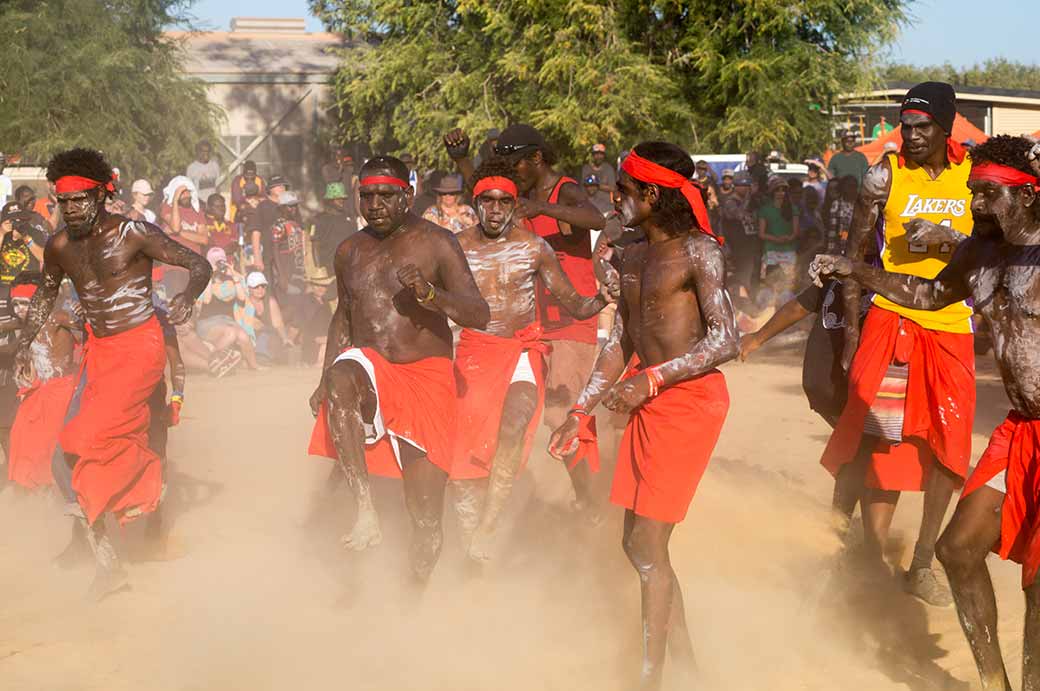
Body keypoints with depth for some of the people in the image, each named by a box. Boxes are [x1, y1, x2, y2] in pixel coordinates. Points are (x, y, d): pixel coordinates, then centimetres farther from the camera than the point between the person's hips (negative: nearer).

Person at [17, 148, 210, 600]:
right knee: (67, 465, -1)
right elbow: (46, 295, 24)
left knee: (82, 442, -22)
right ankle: (106, 563, 8)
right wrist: (26, 341, 13)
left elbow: (199, 266, -10)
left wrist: (187, 297, -30)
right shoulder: (59, 247, 5)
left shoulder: (134, 234, -11)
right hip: (98, 352, 6)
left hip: (140, 347, -6)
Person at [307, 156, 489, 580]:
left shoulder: (436, 243, -3)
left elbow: (480, 316, -10)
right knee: (342, 377, -37)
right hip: (369, 371, 3)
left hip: (426, 375, -2)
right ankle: (365, 510, -36)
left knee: (425, 510, -5)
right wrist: (324, 382, 17)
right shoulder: (349, 252, 12)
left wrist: (429, 293, -27)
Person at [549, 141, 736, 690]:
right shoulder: (633, 259, 14)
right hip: (649, 404, 8)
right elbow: (619, 345, 17)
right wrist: (580, 412, 14)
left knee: (648, 545, -8)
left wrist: (651, 379, -24)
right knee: (637, 543, 11)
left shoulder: (699, 252, -11)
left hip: (691, 399, -8)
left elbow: (724, 340, -17)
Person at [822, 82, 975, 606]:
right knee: (881, 442, -8)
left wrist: (946, 237, -14)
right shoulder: (885, 176, -2)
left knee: (946, 447, 7)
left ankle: (922, 564, 19)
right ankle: (870, 557, 1)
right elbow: (854, 252, 0)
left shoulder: (972, 177, 5)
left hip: (953, 329, 4)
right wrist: (852, 326, -6)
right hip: (892, 322, -3)